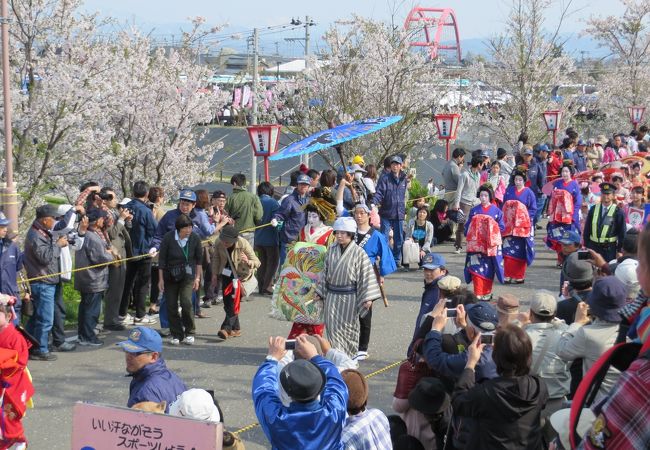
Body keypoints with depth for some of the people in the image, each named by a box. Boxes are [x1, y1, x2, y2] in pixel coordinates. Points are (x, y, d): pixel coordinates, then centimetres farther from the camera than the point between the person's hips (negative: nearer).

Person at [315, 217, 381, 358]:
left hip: (349, 297, -3)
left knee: (348, 327, 6)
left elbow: (366, 275, -10)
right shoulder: (331, 250, 4)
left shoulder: (358, 253, -9)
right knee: (332, 327, 0)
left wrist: (368, 298, -14)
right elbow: (325, 272, 12)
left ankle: (350, 357, 19)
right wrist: (319, 291, 13)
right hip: (332, 295, 3)